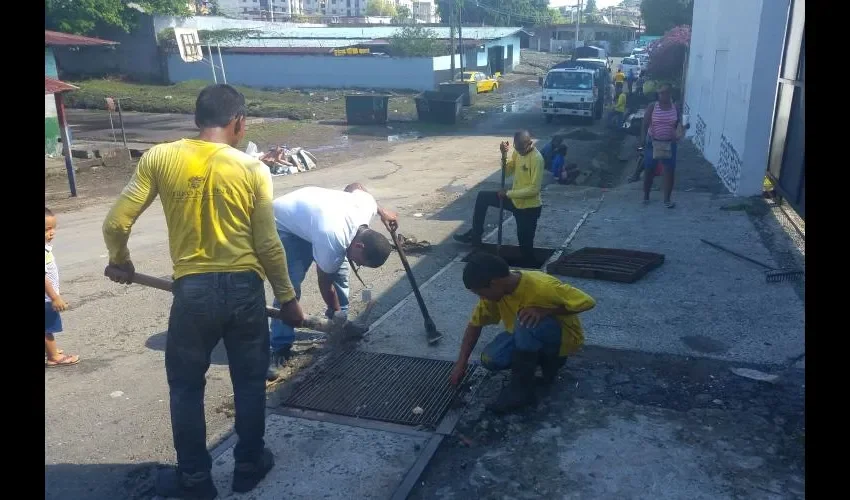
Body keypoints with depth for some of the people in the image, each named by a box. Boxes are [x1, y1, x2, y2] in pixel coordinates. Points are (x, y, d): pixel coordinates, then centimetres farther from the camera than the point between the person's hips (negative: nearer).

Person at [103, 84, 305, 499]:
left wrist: (120, 261, 19)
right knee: (249, 382, 19)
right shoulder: (252, 168, -5)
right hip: (244, 289, 0)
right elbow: (268, 245, -5)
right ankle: (249, 465, 32)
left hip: (192, 290, 0)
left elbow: (115, 224, -2)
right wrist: (287, 298, 7)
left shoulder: (159, 158, -3)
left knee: (186, 386, 18)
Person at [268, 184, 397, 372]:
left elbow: (355, 186, 2)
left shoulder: (368, 204, -23)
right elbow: (325, 282, -20)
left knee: (339, 272, 3)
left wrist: (382, 211, 7)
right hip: (285, 224, -8)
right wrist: (336, 314, -5)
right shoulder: (331, 243, -39)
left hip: (310, 210, 8)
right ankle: (280, 348, -5)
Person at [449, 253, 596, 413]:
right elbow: (475, 324, -5)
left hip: (564, 337, -6)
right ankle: (546, 360, 6)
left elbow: (588, 302, -27)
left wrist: (545, 311, -36)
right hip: (525, 336, 6)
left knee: (527, 322, -36)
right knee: (489, 359, -17)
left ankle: (522, 388, -20)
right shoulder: (494, 290, -15)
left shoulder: (543, 287, -34)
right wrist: (461, 362, -10)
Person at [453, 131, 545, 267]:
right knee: (482, 197, 12)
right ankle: (475, 235, 22)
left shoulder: (536, 159, -25)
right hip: (515, 200, 8)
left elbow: (534, 189, -27)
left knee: (525, 246, -1)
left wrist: (508, 193, -23)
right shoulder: (518, 151, -1)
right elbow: (507, 172, 5)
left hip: (529, 208, -8)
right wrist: (504, 154, -13)